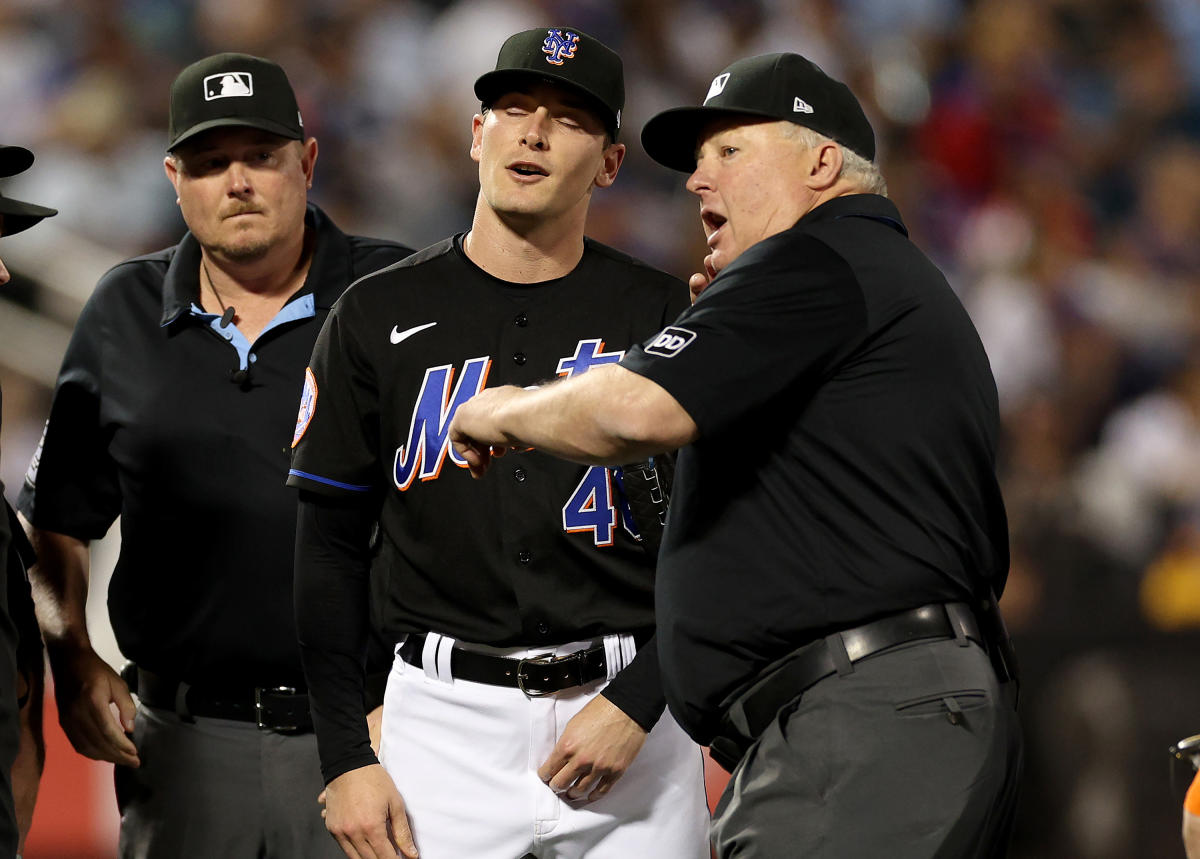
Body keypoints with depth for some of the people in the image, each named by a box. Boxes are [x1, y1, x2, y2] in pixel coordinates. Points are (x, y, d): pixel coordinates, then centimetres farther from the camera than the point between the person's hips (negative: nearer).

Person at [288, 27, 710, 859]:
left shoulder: (660, 316, 4)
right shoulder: (379, 316, 5)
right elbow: (330, 549, 5)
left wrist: (637, 703, -10)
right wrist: (346, 759, -2)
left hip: (631, 715, 0)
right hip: (446, 722, 0)